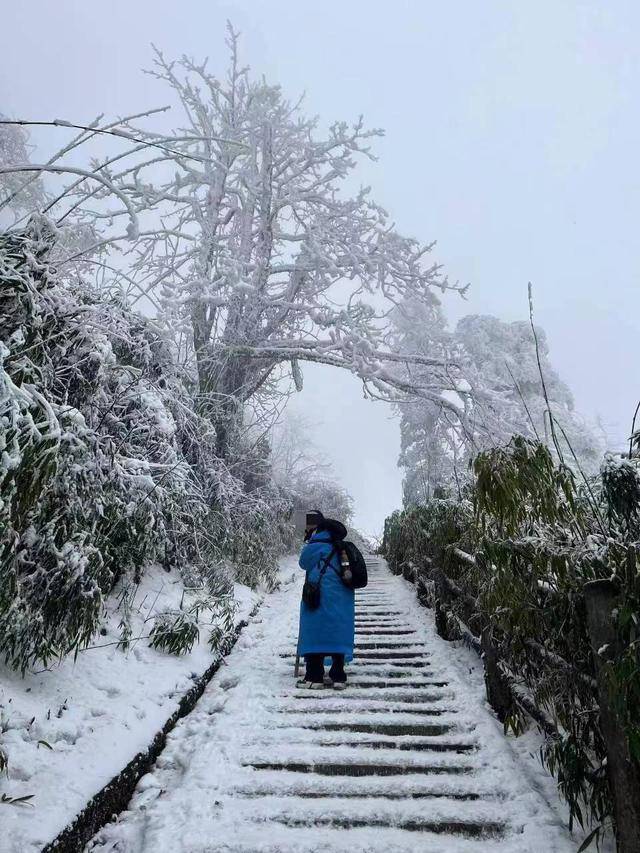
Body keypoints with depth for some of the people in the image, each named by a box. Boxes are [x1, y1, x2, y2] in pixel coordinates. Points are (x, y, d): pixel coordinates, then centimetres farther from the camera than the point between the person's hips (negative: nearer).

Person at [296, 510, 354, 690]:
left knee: (315, 633, 1)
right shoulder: (337, 544, 15)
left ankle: (314, 677, 2)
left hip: (321, 596, -8)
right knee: (338, 634, 10)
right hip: (342, 596, 8)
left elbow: (304, 562, 4)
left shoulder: (317, 542, -8)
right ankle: (338, 677, 13)